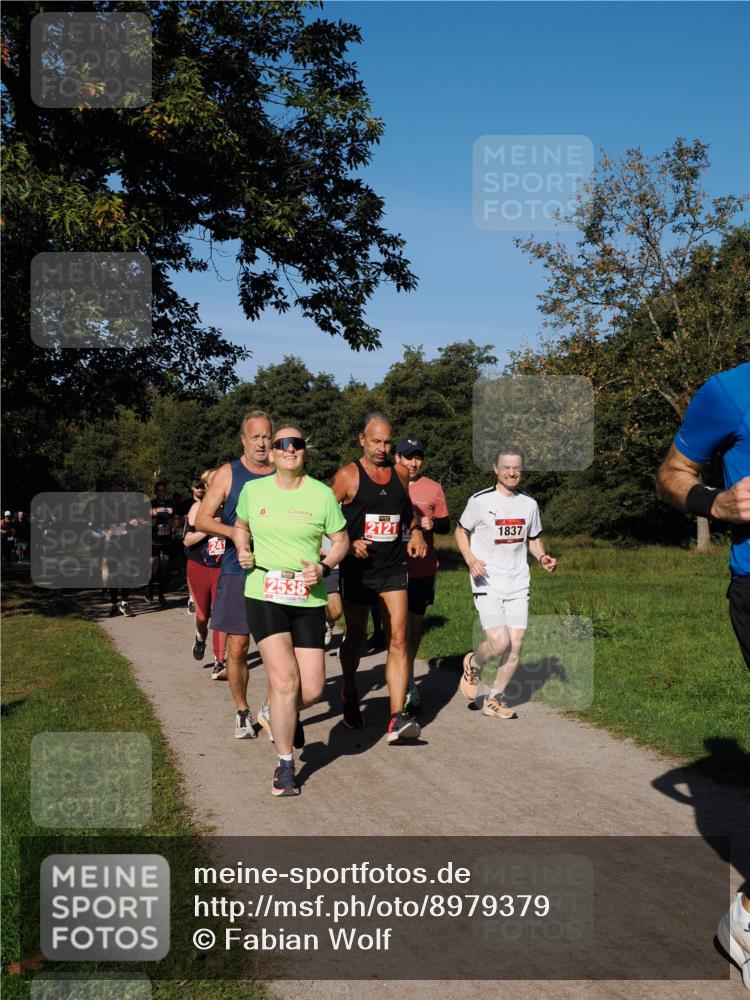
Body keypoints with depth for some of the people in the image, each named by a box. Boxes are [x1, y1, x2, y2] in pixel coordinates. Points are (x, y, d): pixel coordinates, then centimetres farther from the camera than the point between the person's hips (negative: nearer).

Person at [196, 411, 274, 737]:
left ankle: (271, 707, 19)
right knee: (237, 647, 2)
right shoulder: (228, 474, 3)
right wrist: (238, 533, -15)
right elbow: (202, 520, -1)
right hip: (237, 572, -1)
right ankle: (242, 712, 19)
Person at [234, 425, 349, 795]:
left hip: (309, 600, 1)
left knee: (312, 689, -1)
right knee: (285, 680, -12)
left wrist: (324, 567, -10)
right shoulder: (253, 490, 4)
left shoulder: (322, 494, -1)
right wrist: (242, 550, 4)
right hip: (264, 595, -1)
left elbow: (341, 540, 7)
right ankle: (285, 764, 7)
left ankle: (286, 715, 37)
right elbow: (240, 525, 23)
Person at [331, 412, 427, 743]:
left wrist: (416, 532, 7)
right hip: (358, 570, -2)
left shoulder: (400, 473, 7)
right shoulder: (348, 476, -7)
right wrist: (348, 544, -18)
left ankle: (396, 718, -13)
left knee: (398, 639, -10)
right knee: (355, 638, 14)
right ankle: (349, 695, 40)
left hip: (393, 569, 3)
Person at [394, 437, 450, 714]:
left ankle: (405, 682, 29)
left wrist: (432, 523, -12)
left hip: (423, 567, 2)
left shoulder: (433, 488, 5)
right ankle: (409, 687, 0)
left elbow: (446, 525, 9)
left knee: (415, 624, 12)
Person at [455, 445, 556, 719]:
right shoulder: (480, 500, -5)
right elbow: (461, 531, 5)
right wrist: (470, 559, -12)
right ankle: (473, 665, 17)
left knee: (515, 645, 1)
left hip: (518, 584, 5)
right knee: (499, 643, -17)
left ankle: (494, 699, 18)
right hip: (487, 583, -5)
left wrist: (543, 557, -1)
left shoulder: (529, 504, 8)